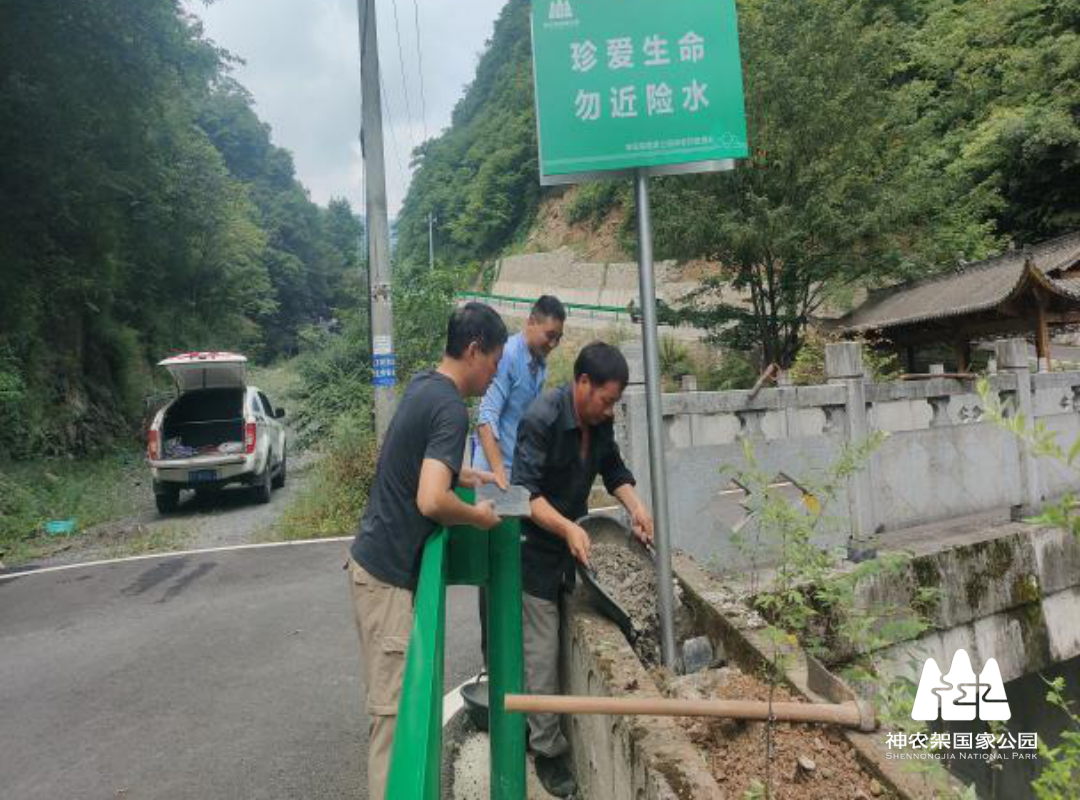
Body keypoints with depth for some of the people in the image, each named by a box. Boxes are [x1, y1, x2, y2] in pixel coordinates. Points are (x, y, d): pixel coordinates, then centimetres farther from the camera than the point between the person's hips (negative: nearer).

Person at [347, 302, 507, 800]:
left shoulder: (424, 385, 8)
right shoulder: (451, 408, -20)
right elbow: (431, 502, -31)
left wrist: (463, 474, 17)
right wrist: (478, 516, -13)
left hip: (374, 558, 9)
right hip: (388, 573, -9)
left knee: (392, 699, 19)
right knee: (394, 709, 0)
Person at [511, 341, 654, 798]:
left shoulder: (599, 422, -3)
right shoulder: (541, 420, -25)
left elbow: (614, 470, 9)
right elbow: (526, 493, -28)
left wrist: (635, 506, -8)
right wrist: (566, 528, -40)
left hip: (576, 540, 7)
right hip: (537, 546, -7)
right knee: (542, 649, 1)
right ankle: (547, 748, 17)